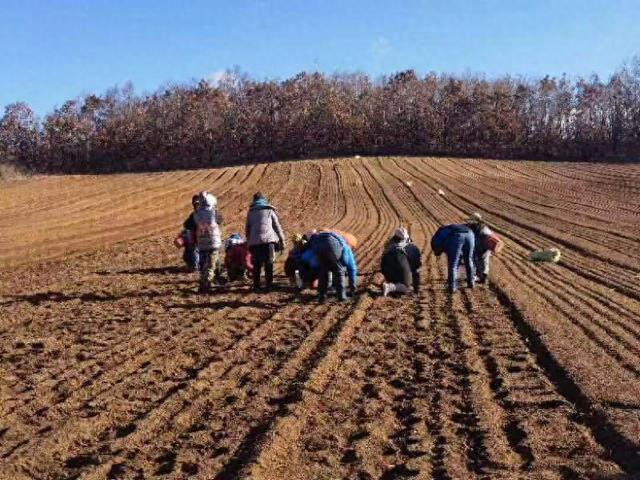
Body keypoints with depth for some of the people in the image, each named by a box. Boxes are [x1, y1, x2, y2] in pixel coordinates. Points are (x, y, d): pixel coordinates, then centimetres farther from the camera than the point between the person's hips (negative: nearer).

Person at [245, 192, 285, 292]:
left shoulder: (250, 212, 16)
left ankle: (256, 286, 8)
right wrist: (282, 241, 12)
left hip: (255, 242, 2)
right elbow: (277, 227, 8)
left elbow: (247, 230, 17)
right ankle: (269, 285, 1)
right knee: (269, 264, 4)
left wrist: (249, 242, 23)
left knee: (256, 265, 9)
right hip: (269, 240, -1)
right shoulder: (269, 211, 11)